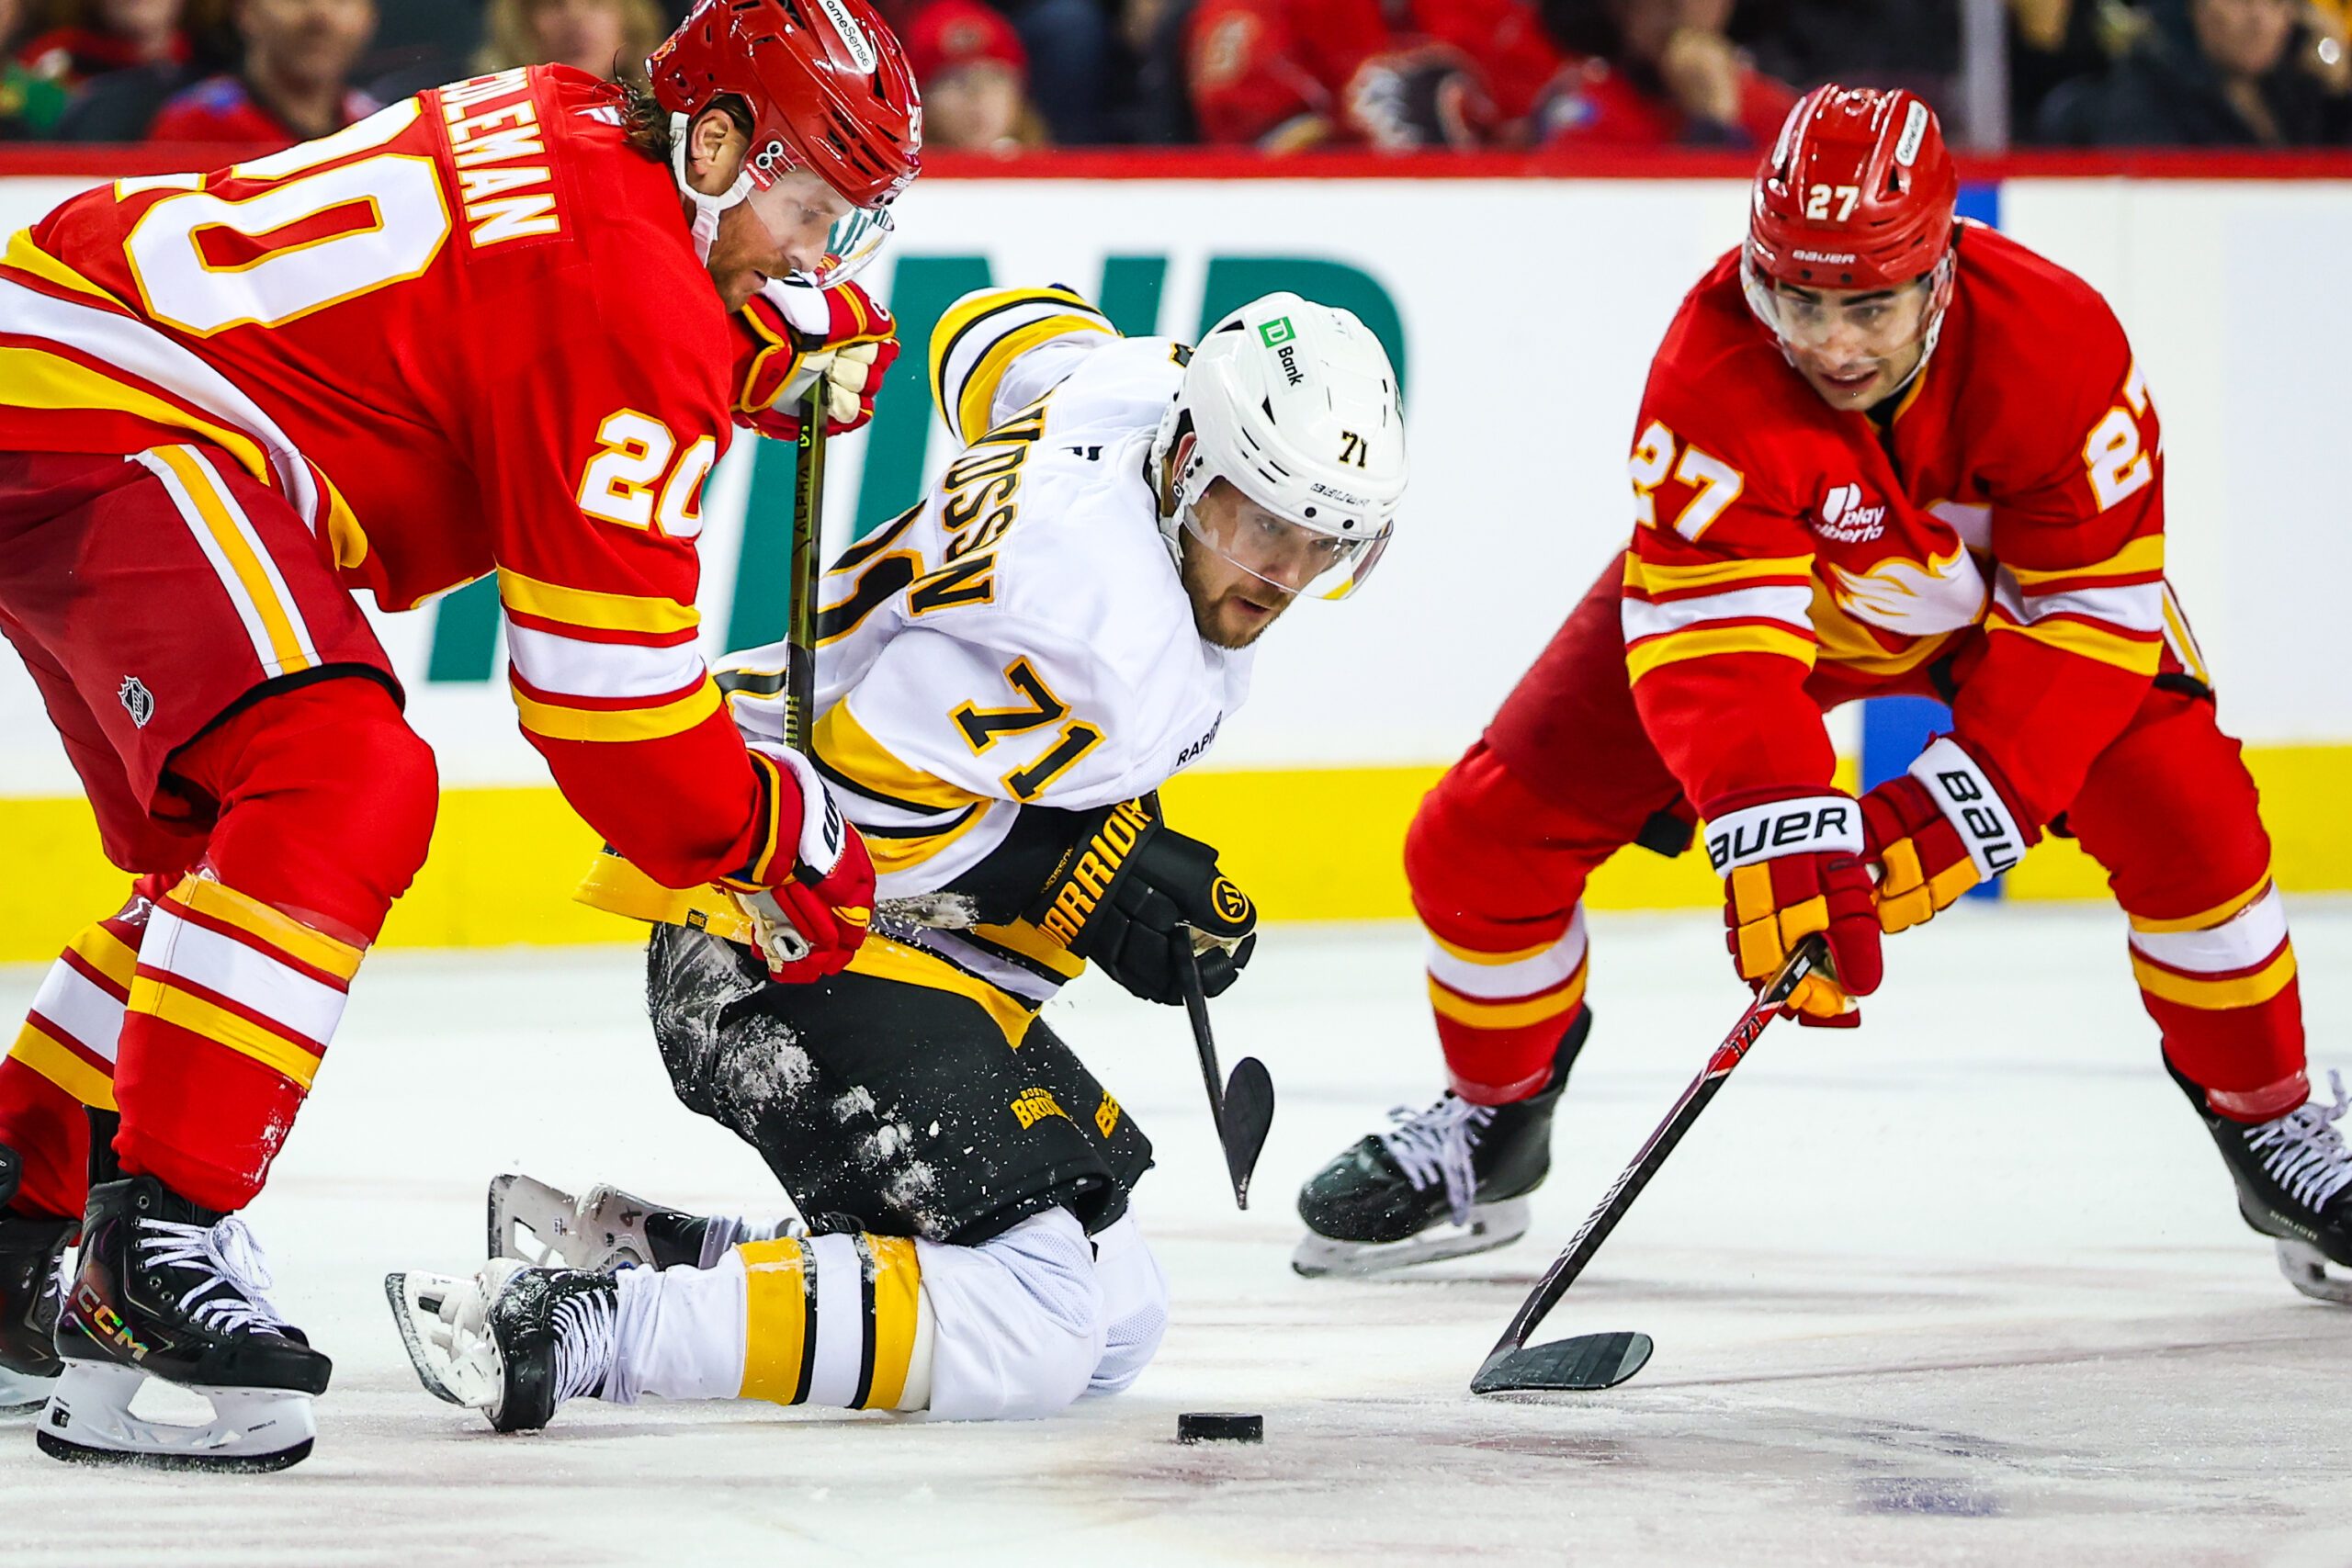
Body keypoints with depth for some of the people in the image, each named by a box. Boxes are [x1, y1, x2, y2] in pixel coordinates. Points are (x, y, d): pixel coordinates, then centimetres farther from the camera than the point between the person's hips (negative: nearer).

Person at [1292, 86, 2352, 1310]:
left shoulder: (2055, 341, -34)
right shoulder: (1714, 369, -37)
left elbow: (2091, 609, -27)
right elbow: (1706, 635, -41)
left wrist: (1964, 801, -36)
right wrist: (1776, 830, -55)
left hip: (2014, 587, 0)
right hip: (1752, 576, 0)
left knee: (2183, 815, -21)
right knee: (1482, 836, -10)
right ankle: (1492, 1124, 18)